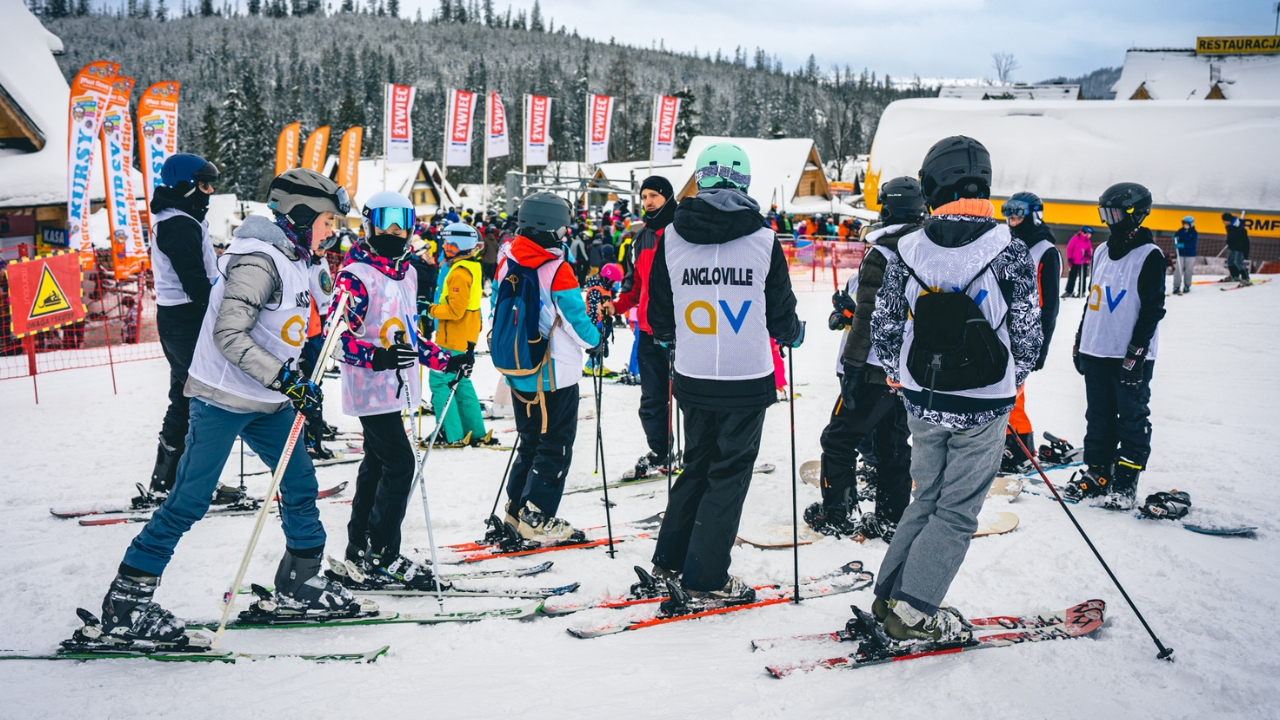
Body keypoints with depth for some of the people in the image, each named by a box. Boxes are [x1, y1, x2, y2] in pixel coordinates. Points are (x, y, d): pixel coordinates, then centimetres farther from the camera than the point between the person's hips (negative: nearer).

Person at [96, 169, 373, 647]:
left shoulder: (292, 261, 11)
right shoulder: (258, 261, -19)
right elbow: (228, 334, -26)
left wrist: (301, 387, 22)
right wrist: (284, 379, -29)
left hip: (267, 402, 9)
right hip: (223, 400, -9)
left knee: (301, 483, 11)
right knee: (189, 502, -5)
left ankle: (300, 588, 25)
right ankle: (125, 606, 5)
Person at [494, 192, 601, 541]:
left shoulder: (507, 263, 1)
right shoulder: (557, 269, -20)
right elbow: (575, 318, -13)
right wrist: (595, 341, 7)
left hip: (518, 372, 7)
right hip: (555, 375, -7)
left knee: (530, 441, 22)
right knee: (555, 447, 6)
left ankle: (517, 508, 26)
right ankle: (536, 518, 7)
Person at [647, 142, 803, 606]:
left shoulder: (671, 237, -2)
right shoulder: (763, 240, -9)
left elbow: (658, 316, 6)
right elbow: (781, 314, 0)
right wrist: (794, 335, 23)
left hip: (693, 377, 3)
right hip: (747, 378, -3)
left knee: (697, 465, 20)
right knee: (730, 473, 7)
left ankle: (669, 559, 26)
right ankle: (706, 579, 10)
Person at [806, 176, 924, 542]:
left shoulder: (881, 254, -15)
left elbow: (868, 315, -18)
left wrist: (852, 364, -14)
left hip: (877, 367, -7)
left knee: (840, 438, 6)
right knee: (894, 443, 15)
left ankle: (838, 514, 11)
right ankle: (892, 518, 19)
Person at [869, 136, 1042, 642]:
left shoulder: (907, 252, -6)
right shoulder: (1010, 252, -11)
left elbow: (883, 330, -1)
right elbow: (1027, 335, -7)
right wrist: (1011, 381, 13)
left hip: (923, 404, 3)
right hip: (985, 407, -3)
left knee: (926, 499, 20)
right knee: (957, 511, 8)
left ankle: (889, 594, 22)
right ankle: (914, 610, 7)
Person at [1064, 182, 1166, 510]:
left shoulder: (1150, 255, -8)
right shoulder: (1102, 251, 12)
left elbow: (1153, 308, -11)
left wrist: (1136, 351, -16)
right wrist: (1080, 341, 18)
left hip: (1131, 356, -6)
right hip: (1096, 351, 6)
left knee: (1132, 419, 3)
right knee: (1098, 418, 12)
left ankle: (1126, 483, 9)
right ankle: (1096, 473, 21)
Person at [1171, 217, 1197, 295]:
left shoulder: (1194, 233, -6)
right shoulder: (1180, 231, 2)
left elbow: (1192, 244, -17)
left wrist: (1183, 245, -30)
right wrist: (1175, 238, -14)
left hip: (1190, 255, -2)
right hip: (1180, 254, 2)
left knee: (1188, 271, 5)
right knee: (1178, 270, -5)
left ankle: (1187, 286, 17)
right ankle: (1176, 287, -3)